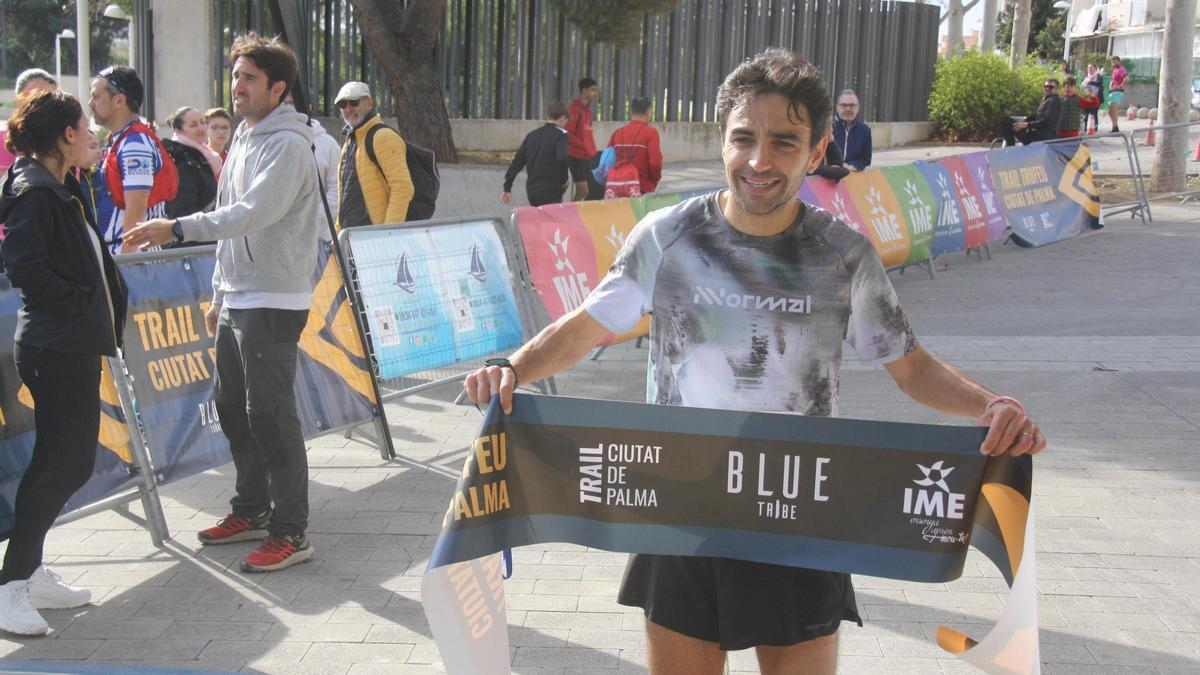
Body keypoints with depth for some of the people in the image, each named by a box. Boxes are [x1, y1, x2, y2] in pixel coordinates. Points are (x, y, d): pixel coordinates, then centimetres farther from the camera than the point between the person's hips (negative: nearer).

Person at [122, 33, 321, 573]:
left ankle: (290, 533, 0)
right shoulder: (242, 141, 17)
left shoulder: (287, 144, -13)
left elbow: (254, 213, -27)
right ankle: (252, 511, 29)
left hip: (273, 301, -10)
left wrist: (177, 229, -31)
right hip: (237, 300, 10)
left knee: (270, 413, -8)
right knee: (230, 405, 15)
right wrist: (219, 295, 21)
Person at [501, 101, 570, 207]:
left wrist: (507, 188, 15)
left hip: (531, 191, 7)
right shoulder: (561, 134, -7)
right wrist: (563, 180, -9)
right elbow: (562, 158, -26)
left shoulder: (532, 134, 13)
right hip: (551, 192, -7)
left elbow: (517, 161, 12)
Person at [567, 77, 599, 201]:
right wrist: (584, 146, -18)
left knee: (582, 193, 9)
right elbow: (567, 134, -17)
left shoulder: (587, 109, 14)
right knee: (582, 191, -10)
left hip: (587, 157, 8)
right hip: (577, 156, -8)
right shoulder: (575, 108, -12)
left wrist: (592, 149, 10)